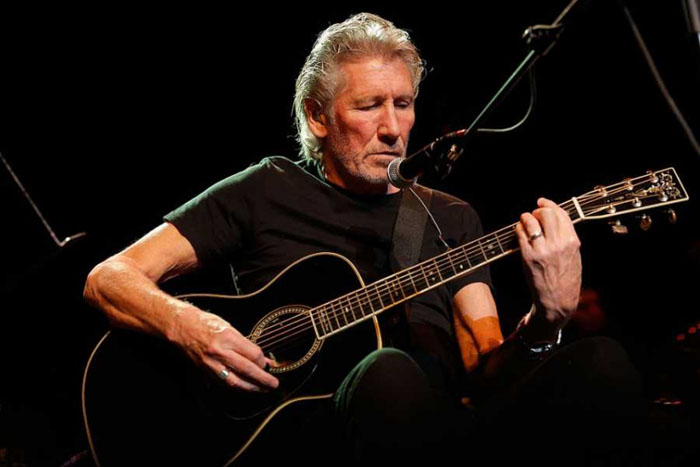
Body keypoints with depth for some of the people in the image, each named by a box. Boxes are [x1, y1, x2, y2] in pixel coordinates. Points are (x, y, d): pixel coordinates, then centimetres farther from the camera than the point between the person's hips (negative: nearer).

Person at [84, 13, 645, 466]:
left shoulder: (450, 217, 21)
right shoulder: (267, 191, 12)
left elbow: (486, 369, 11)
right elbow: (108, 279, 8)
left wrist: (546, 321, -11)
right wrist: (186, 324, -14)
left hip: (450, 422, 3)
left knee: (601, 362, -25)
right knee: (391, 374, -38)